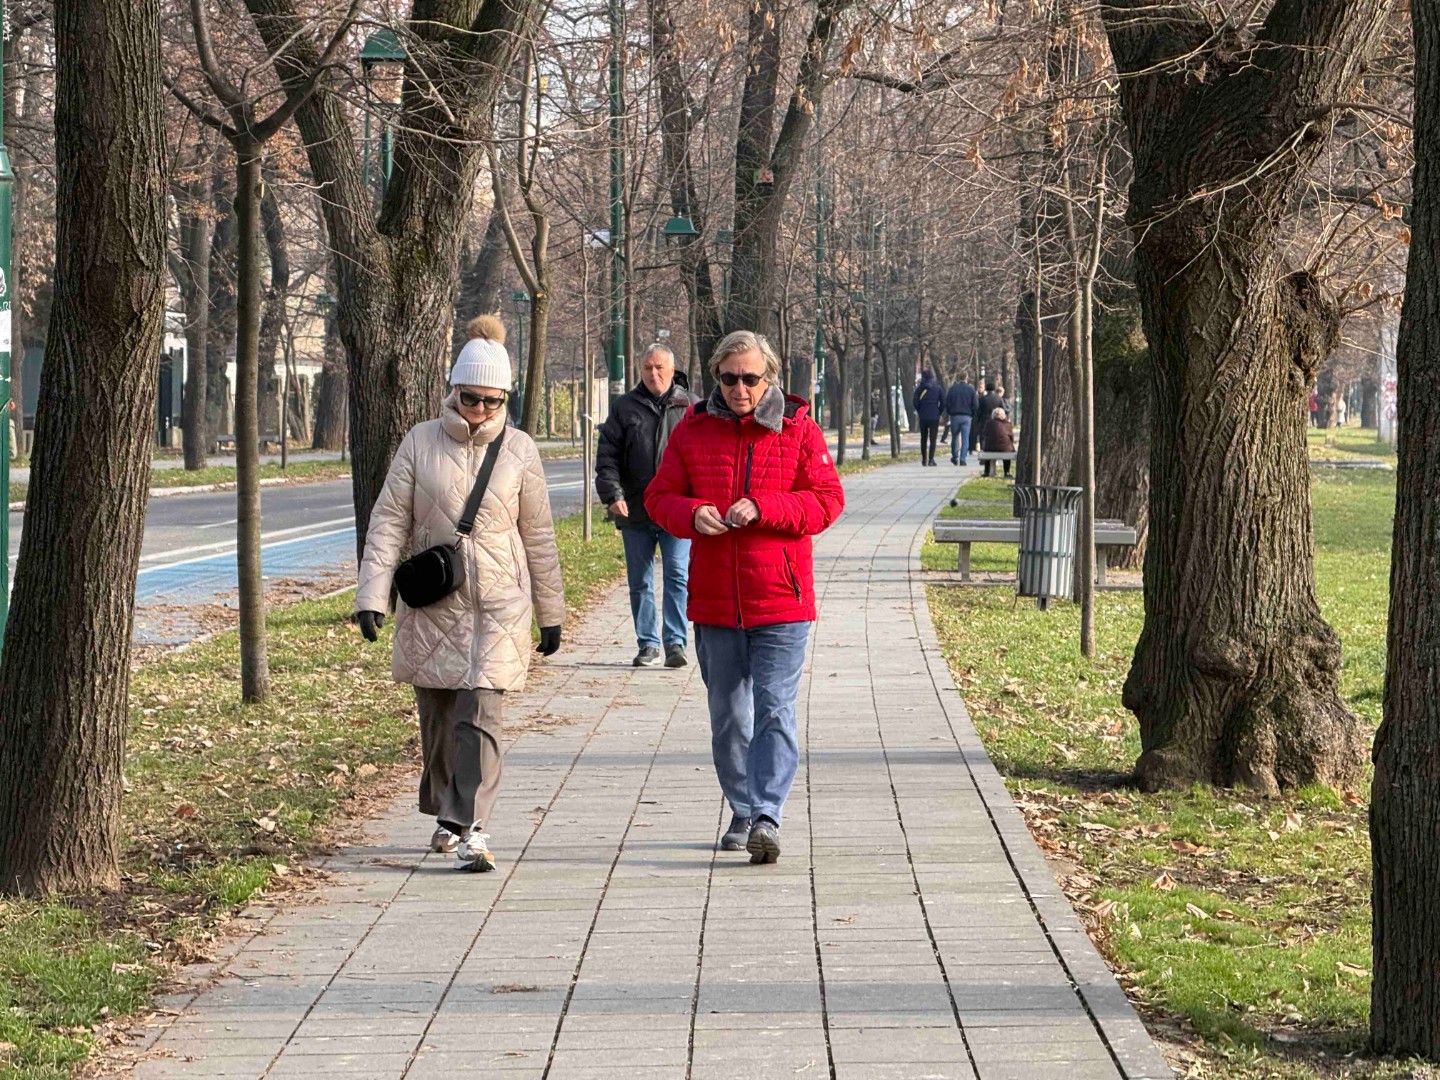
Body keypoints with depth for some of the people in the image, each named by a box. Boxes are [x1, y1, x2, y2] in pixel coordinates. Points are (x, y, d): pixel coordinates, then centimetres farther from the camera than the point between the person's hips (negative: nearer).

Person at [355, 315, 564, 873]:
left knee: (479, 715, -14)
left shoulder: (518, 450, 2)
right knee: (436, 716, 11)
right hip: (431, 603, 1)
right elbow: (388, 520, 0)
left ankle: (471, 827, -17)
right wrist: (372, 594, -9)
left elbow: (537, 535, 9)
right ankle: (446, 814, 31)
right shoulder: (420, 442, 0)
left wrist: (550, 612, 13)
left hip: (498, 604, -1)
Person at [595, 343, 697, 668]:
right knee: (640, 582, 7)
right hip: (635, 512, 2)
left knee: (677, 576, -9)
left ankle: (675, 642, -7)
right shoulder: (625, 408, 8)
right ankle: (648, 645, 15)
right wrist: (612, 495, -10)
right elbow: (607, 456, 4)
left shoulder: (690, 408, 7)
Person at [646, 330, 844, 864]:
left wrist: (762, 509, -17)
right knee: (727, 715, 13)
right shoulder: (693, 430, 6)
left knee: (775, 710, -12)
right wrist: (692, 515, -13)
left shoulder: (798, 430, 0)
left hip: (781, 601, -3)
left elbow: (827, 500, -4)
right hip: (714, 600, 3)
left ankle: (767, 818, -16)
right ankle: (741, 813, 27)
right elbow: (659, 496, 9)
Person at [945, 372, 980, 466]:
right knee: (965, 438, 1)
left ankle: (954, 457, 21)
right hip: (967, 416, -1)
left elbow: (947, 403, -1)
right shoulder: (971, 389, -2)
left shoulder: (952, 389, -1)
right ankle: (962, 459, -7)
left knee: (954, 437, 15)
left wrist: (950, 412, 13)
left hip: (955, 416, 1)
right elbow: (976, 405, -4)